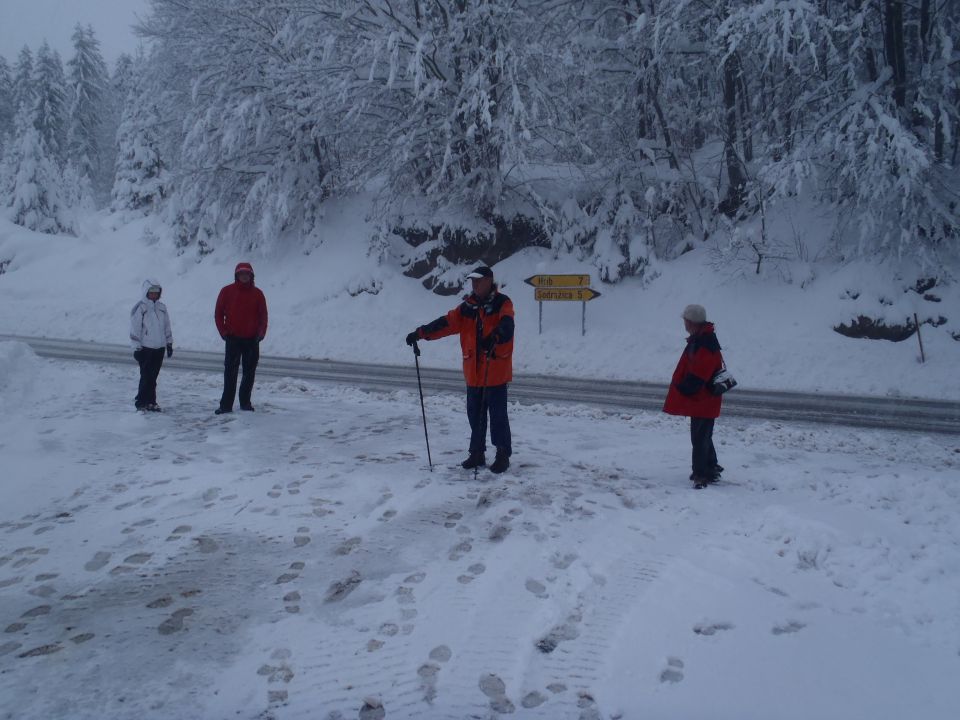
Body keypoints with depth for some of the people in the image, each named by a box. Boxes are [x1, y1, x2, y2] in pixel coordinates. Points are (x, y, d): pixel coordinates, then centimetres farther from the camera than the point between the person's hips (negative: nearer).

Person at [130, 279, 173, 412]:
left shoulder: (162, 308, 11)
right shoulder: (140, 308, -7)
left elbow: (167, 326, 17)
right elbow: (135, 329, -8)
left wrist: (169, 343, 15)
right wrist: (137, 348, -10)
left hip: (159, 347, 5)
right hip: (145, 348, -5)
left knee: (153, 376, 9)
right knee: (146, 376, -3)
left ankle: (150, 401, 15)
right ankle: (141, 401, 5)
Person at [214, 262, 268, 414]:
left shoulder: (257, 294, 5)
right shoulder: (227, 291, 2)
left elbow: (263, 316, 7)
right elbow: (218, 313, 4)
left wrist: (260, 334, -4)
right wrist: (224, 332, -5)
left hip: (252, 340, 2)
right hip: (233, 339, -2)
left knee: (249, 373, 7)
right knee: (230, 373, -4)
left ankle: (245, 402, 18)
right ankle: (226, 405, -3)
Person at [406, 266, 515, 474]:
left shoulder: (502, 303, -6)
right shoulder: (468, 306, 9)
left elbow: (506, 324, -26)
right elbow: (446, 323, 1)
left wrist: (495, 337, -47)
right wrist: (421, 333, -11)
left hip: (496, 371, -5)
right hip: (473, 371, 5)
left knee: (498, 414, 0)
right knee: (475, 414, 12)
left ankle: (503, 455, 13)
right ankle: (477, 453, 24)